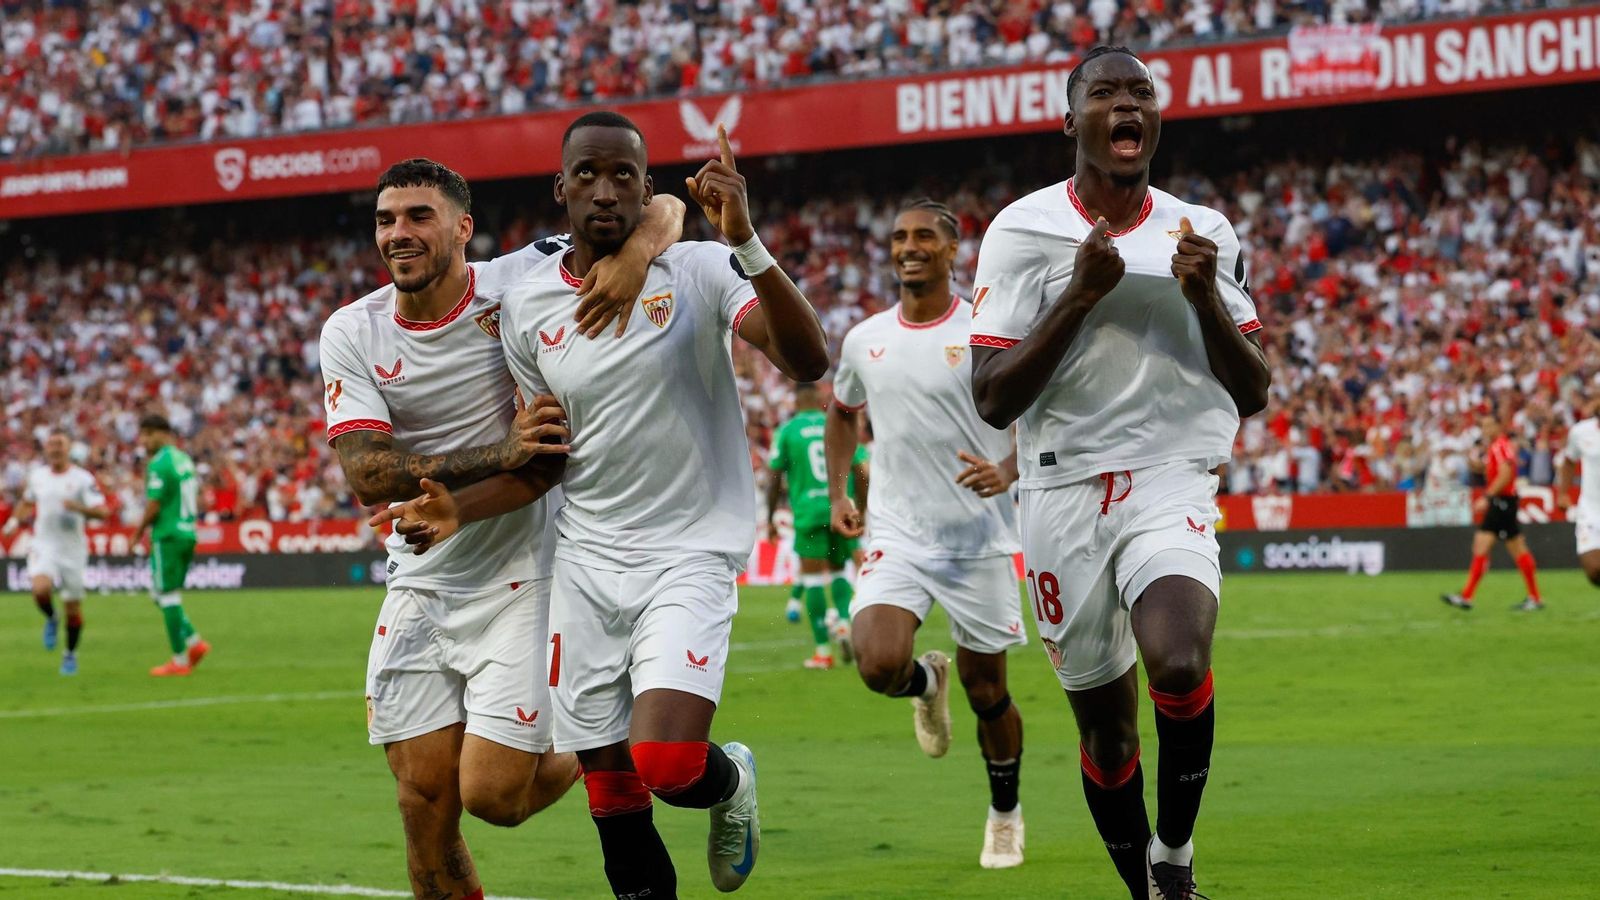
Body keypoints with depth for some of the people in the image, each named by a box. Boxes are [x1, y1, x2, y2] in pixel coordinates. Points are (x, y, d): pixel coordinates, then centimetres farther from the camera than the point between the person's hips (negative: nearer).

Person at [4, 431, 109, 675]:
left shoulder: (83, 479, -7)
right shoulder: (36, 475, 6)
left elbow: (102, 511, -14)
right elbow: (27, 503, 26)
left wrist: (79, 508, -31)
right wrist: (15, 520, 7)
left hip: (73, 550, -2)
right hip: (43, 546, 2)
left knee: (73, 607, 6)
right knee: (41, 589, -26)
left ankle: (71, 654, 27)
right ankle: (51, 620, 7)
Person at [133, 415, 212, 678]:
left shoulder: (158, 464, -14)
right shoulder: (184, 459, 13)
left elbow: (153, 506, -17)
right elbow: (195, 500, 17)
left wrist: (139, 533, -4)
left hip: (167, 537, -9)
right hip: (187, 534, 9)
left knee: (168, 596, -2)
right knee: (160, 594, 18)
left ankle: (180, 660, 1)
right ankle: (194, 641, 10)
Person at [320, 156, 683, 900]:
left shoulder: (521, 283, -10)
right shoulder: (352, 335, -3)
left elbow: (663, 211, -7)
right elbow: (367, 475, -14)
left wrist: (636, 253, -31)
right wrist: (500, 455, -25)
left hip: (522, 580, -3)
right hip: (421, 584, 3)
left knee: (492, 795, -7)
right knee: (424, 799, 3)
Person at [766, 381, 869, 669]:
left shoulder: (787, 431, 2)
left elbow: (775, 479, 2)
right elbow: (860, 472, 5)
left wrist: (770, 519, 11)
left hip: (808, 512, -3)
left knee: (812, 578, 1)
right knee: (838, 572, 19)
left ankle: (823, 650, -1)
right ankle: (844, 621, -6)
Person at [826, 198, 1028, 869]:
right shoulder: (864, 340, 6)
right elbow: (843, 412, 26)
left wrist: (1007, 472, -22)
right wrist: (838, 494, 16)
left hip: (978, 539, -2)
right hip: (895, 536, 2)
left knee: (987, 692, 5)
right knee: (878, 662, -22)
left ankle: (1005, 815, 30)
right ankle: (927, 681, 15)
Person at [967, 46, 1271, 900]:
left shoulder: (1203, 234, 6)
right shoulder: (1022, 231, -2)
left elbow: (1252, 394, 7)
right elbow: (993, 399, -8)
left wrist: (1207, 300, -10)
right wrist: (1079, 295, -17)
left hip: (1171, 484, 0)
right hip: (1065, 498, 0)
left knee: (1179, 666, -27)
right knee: (1106, 725, 7)